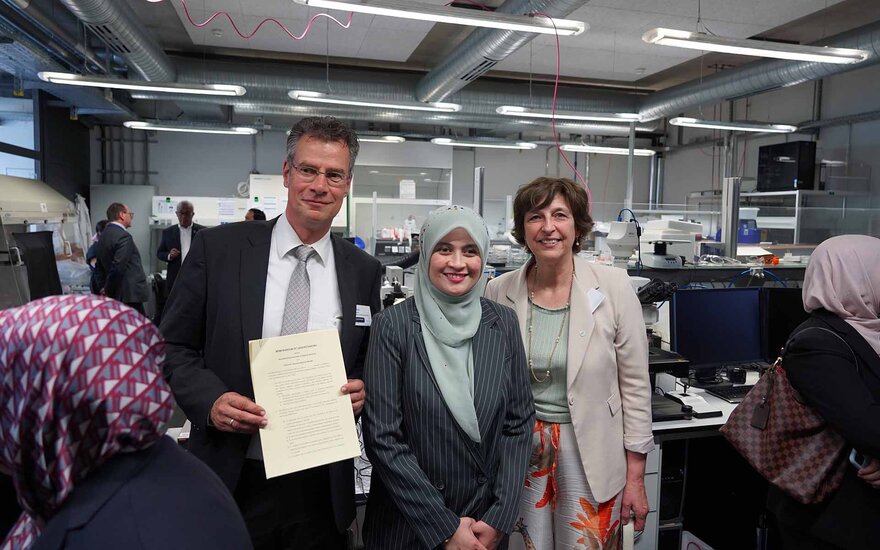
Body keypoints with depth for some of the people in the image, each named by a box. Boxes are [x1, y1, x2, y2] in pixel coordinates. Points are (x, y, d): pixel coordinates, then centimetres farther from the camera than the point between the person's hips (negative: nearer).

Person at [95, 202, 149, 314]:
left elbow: (100, 267, 18)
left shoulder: (103, 235, 13)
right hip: (130, 295, -9)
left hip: (114, 296, 9)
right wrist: (108, 290, -9)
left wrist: (104, 287, 20)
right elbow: (118, 267, -22)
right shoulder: (123, 236, -16)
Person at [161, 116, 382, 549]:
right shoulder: (217, 248, -5)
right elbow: (172, 347, -1)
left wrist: (362, 390, -9)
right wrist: (211, 400, -16)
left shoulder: (364, 271, 1)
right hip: (233, 481, -1)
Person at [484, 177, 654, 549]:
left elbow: (635, 386, -4)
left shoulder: (613, 287, -10)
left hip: (591, 453, -1)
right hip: (520, 452, 2)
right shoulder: (499, 291, -5)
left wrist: (636, 477, -2)